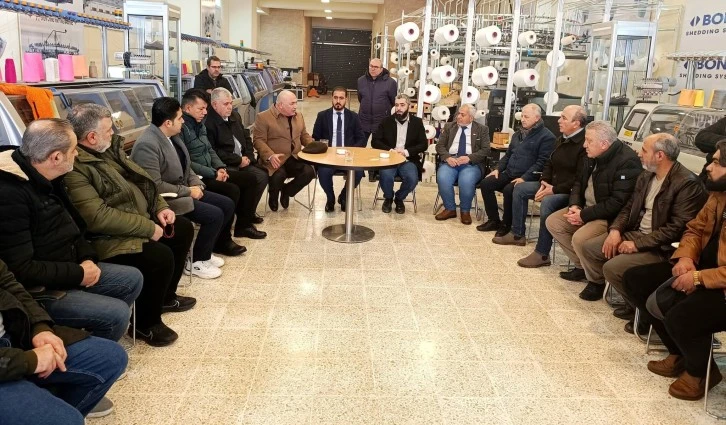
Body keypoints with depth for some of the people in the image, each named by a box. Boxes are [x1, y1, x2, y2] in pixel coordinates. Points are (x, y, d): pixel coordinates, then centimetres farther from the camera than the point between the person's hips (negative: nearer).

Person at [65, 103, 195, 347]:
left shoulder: (108, 149, 6)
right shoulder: (74, 168, -25)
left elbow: (140, 179, 16)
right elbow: (98, 217, -30)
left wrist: (159, 207, 2)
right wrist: (148, 227, -24)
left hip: (142, 220, 11)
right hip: (110, 237, -11)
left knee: (183, 229, 16)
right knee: (160, 256, -28)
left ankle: (165, 296, 29)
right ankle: (146, 323, -2)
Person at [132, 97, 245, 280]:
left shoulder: (172, 135, 3)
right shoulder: (147, 145, -24)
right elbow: (155, 186, -27)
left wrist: (196, 184, -4)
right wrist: (188, 191, -19)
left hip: (184, 190, 9)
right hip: (167, 198, -9)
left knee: (227, 205, 5)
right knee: (215, 215, -20)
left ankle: (218, 244, 24)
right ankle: (195, 262, -2)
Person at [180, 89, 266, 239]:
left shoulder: (199, 124, 12)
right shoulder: (180, 127, -19)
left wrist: (220, 167, 1)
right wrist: (213, 173, -19)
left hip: (211, 172, 10)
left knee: (249, 179, 6)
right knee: (232, 190, -27)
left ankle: (243, 225, 13)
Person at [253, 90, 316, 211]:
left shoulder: (298, 116, 16)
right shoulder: (263, 117, -5)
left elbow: (304, 135, 25)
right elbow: (259, 140, -10)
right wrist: (270, 155, -27)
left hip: (295, 158, 5)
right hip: (276, 160, -5)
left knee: (309, 172, -23)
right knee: (279, 175, -34)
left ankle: (286, 191, 7)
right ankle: (273, 196, 5)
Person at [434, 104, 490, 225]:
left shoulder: (482, 129, 10)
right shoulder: (449, 127, 17)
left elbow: (485, 150, 1)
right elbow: (440, 146, 10)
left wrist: (469, 158, -16)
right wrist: (447, 157, -12)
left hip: (471, 163, -2)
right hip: (450, 160, 2)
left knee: (466, 181, -34)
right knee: (442, 179, -30)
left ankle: (465, 211, -9)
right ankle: (450, 209, -8)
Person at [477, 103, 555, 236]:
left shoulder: (546, 136, -6)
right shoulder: (518, 134, 19)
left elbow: (542, 162, -15)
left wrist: (524, 178, -25)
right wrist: (498, 169, 7)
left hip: (528, 178, -8)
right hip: (509, 174, 8)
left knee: (509, 190, -33)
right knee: (486, 183, -11)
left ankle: (506, 224, -12)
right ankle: (494, 220, -3)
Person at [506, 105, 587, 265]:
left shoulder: (585, 143, -21)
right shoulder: (561, 139, 10)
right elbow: (549, 163, 18)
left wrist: (555, 190, -22)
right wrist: (544, 182, 0)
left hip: (570, 192, -10)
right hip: (551, 185, 10)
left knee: (547, 203, -36)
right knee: (520, 189, 7)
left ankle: (542, 254, -26)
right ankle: (517, 234, 14)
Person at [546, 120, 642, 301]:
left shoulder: (627, 162, -24)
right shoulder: (592, 156, 3)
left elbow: (618, 203, -28)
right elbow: (578, 182, 14)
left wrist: (584, 216, -24)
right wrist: (575, 206, -6)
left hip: (611, 217, -10)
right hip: (586, 208, 10)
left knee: (580, 238, -30)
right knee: (552, 222, 3)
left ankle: (597, 281, -3)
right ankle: (581, 266, 13)